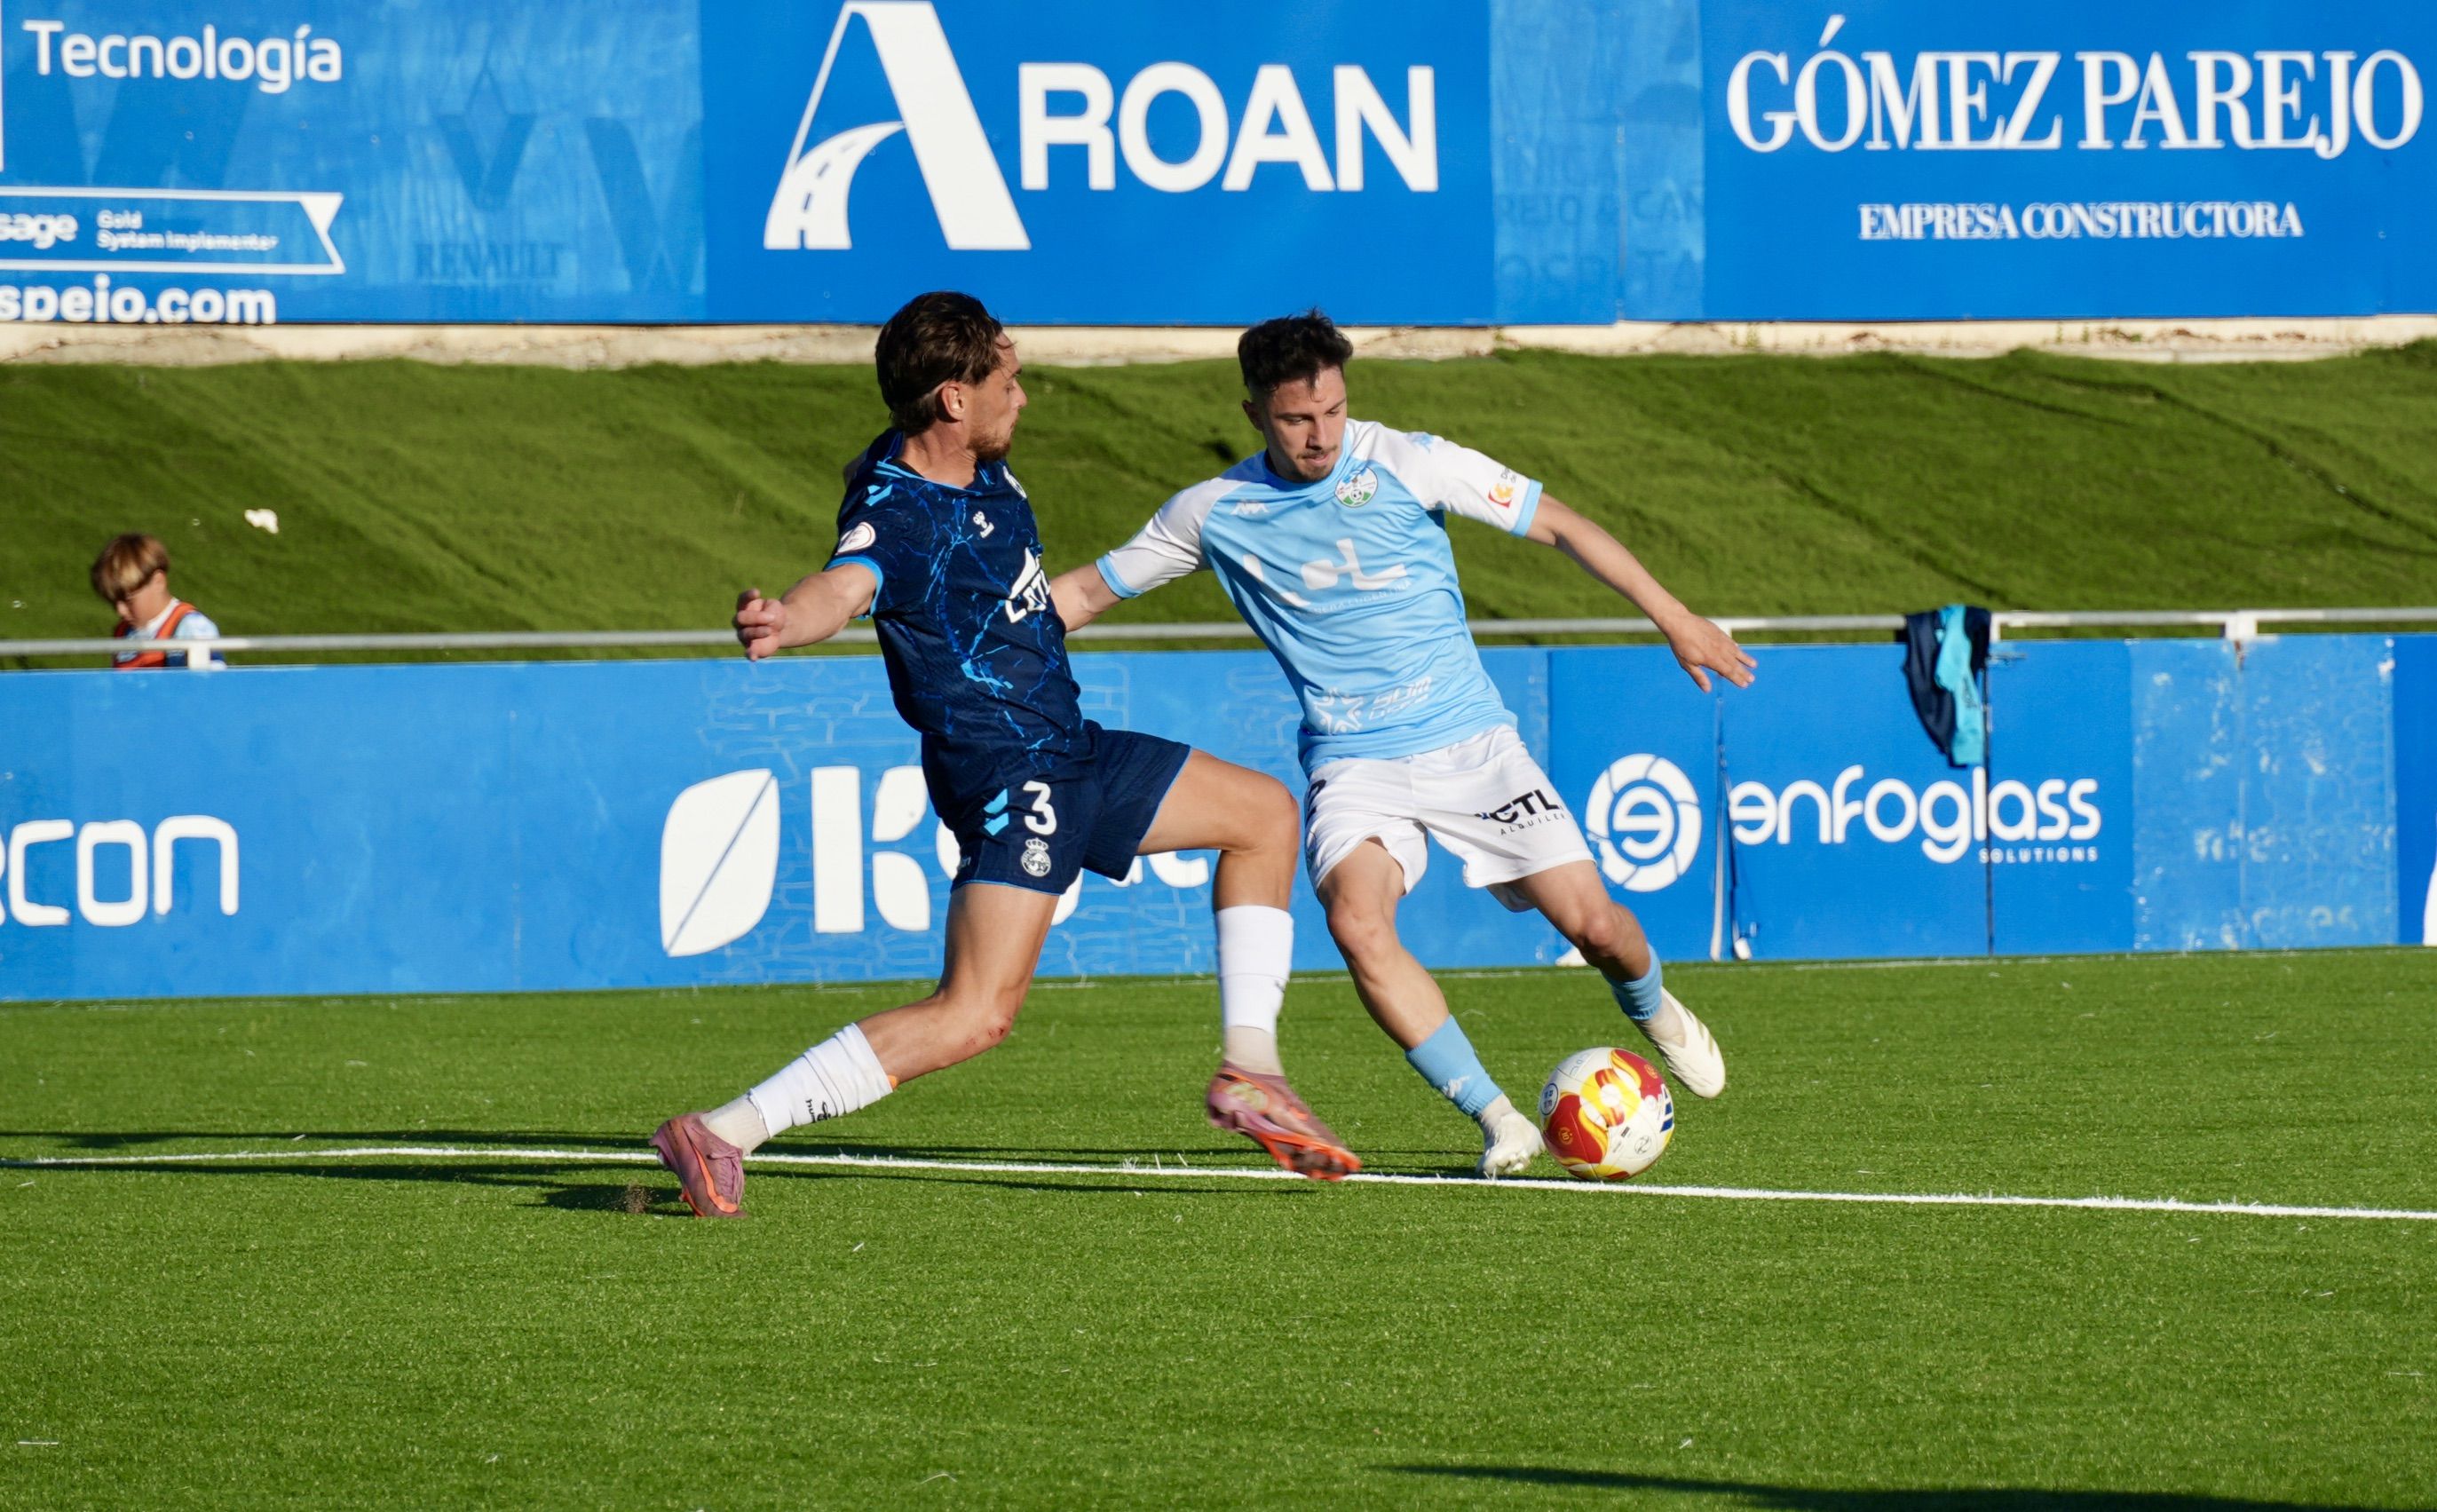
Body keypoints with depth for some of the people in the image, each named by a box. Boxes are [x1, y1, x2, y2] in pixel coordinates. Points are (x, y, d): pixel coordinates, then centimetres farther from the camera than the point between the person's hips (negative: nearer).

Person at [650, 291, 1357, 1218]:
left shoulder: (980, 464, 4)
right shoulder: (891, 507, -24)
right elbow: (845, 585, -46)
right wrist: (785, 621, -66)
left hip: (1071, 751, 10)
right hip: (1004, 772, -10)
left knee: (1264, 812, 20)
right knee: (976, 1016, -21)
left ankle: (1248, 1073, 20)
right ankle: (724, 1134, -22)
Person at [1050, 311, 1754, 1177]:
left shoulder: (1406, 463, -6)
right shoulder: (1214, 512, -1)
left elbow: (1557, 525, -1)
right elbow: (1092, 589, 11)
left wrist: (1675, 620, -2)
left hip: (1470, 741, 0)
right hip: (1354, 764, 0)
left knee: (1591, 921, -7)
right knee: (1356, 919, -29)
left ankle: (1651, 1011, 32)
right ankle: (1496, 1120, -18)